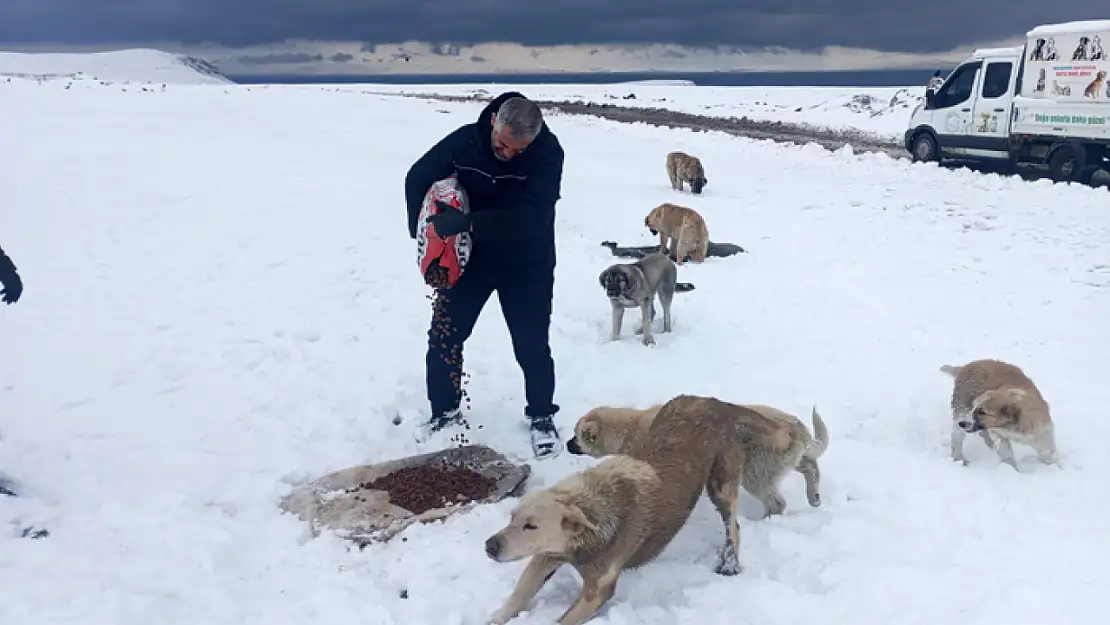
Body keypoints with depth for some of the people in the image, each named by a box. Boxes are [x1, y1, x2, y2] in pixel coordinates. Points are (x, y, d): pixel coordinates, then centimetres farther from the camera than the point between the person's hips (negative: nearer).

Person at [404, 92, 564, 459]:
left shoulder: (548, 152, -25)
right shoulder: (464, 140, -16)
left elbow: (531, 216, -34)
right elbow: (418, 178, -2)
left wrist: (468, 223, -40)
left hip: (527, 265, -2)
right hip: (469, 257, 3)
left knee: (531, 346, 1)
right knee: (443, 336, 4)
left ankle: (541, 418, 24)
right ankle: (445, 411, 25)